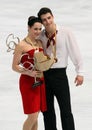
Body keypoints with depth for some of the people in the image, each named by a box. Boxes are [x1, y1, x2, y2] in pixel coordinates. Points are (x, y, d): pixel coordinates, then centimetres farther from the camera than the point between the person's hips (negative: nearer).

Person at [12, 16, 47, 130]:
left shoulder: (40, 43, 10)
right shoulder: (21, 45, -9)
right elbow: (14, 66, -10)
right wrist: (29, 73, -22)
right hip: (28, 82, -6)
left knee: (35, 115, 9)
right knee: (32, 116, -9)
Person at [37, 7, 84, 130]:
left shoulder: (66, 32, -7)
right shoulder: (40, 36, 4)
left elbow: (75, 52, -7)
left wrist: (80, 72, -11)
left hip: (59, 74, -4)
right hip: (43, 74, 4)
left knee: (66, 110, -5)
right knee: (47, 110, 12)